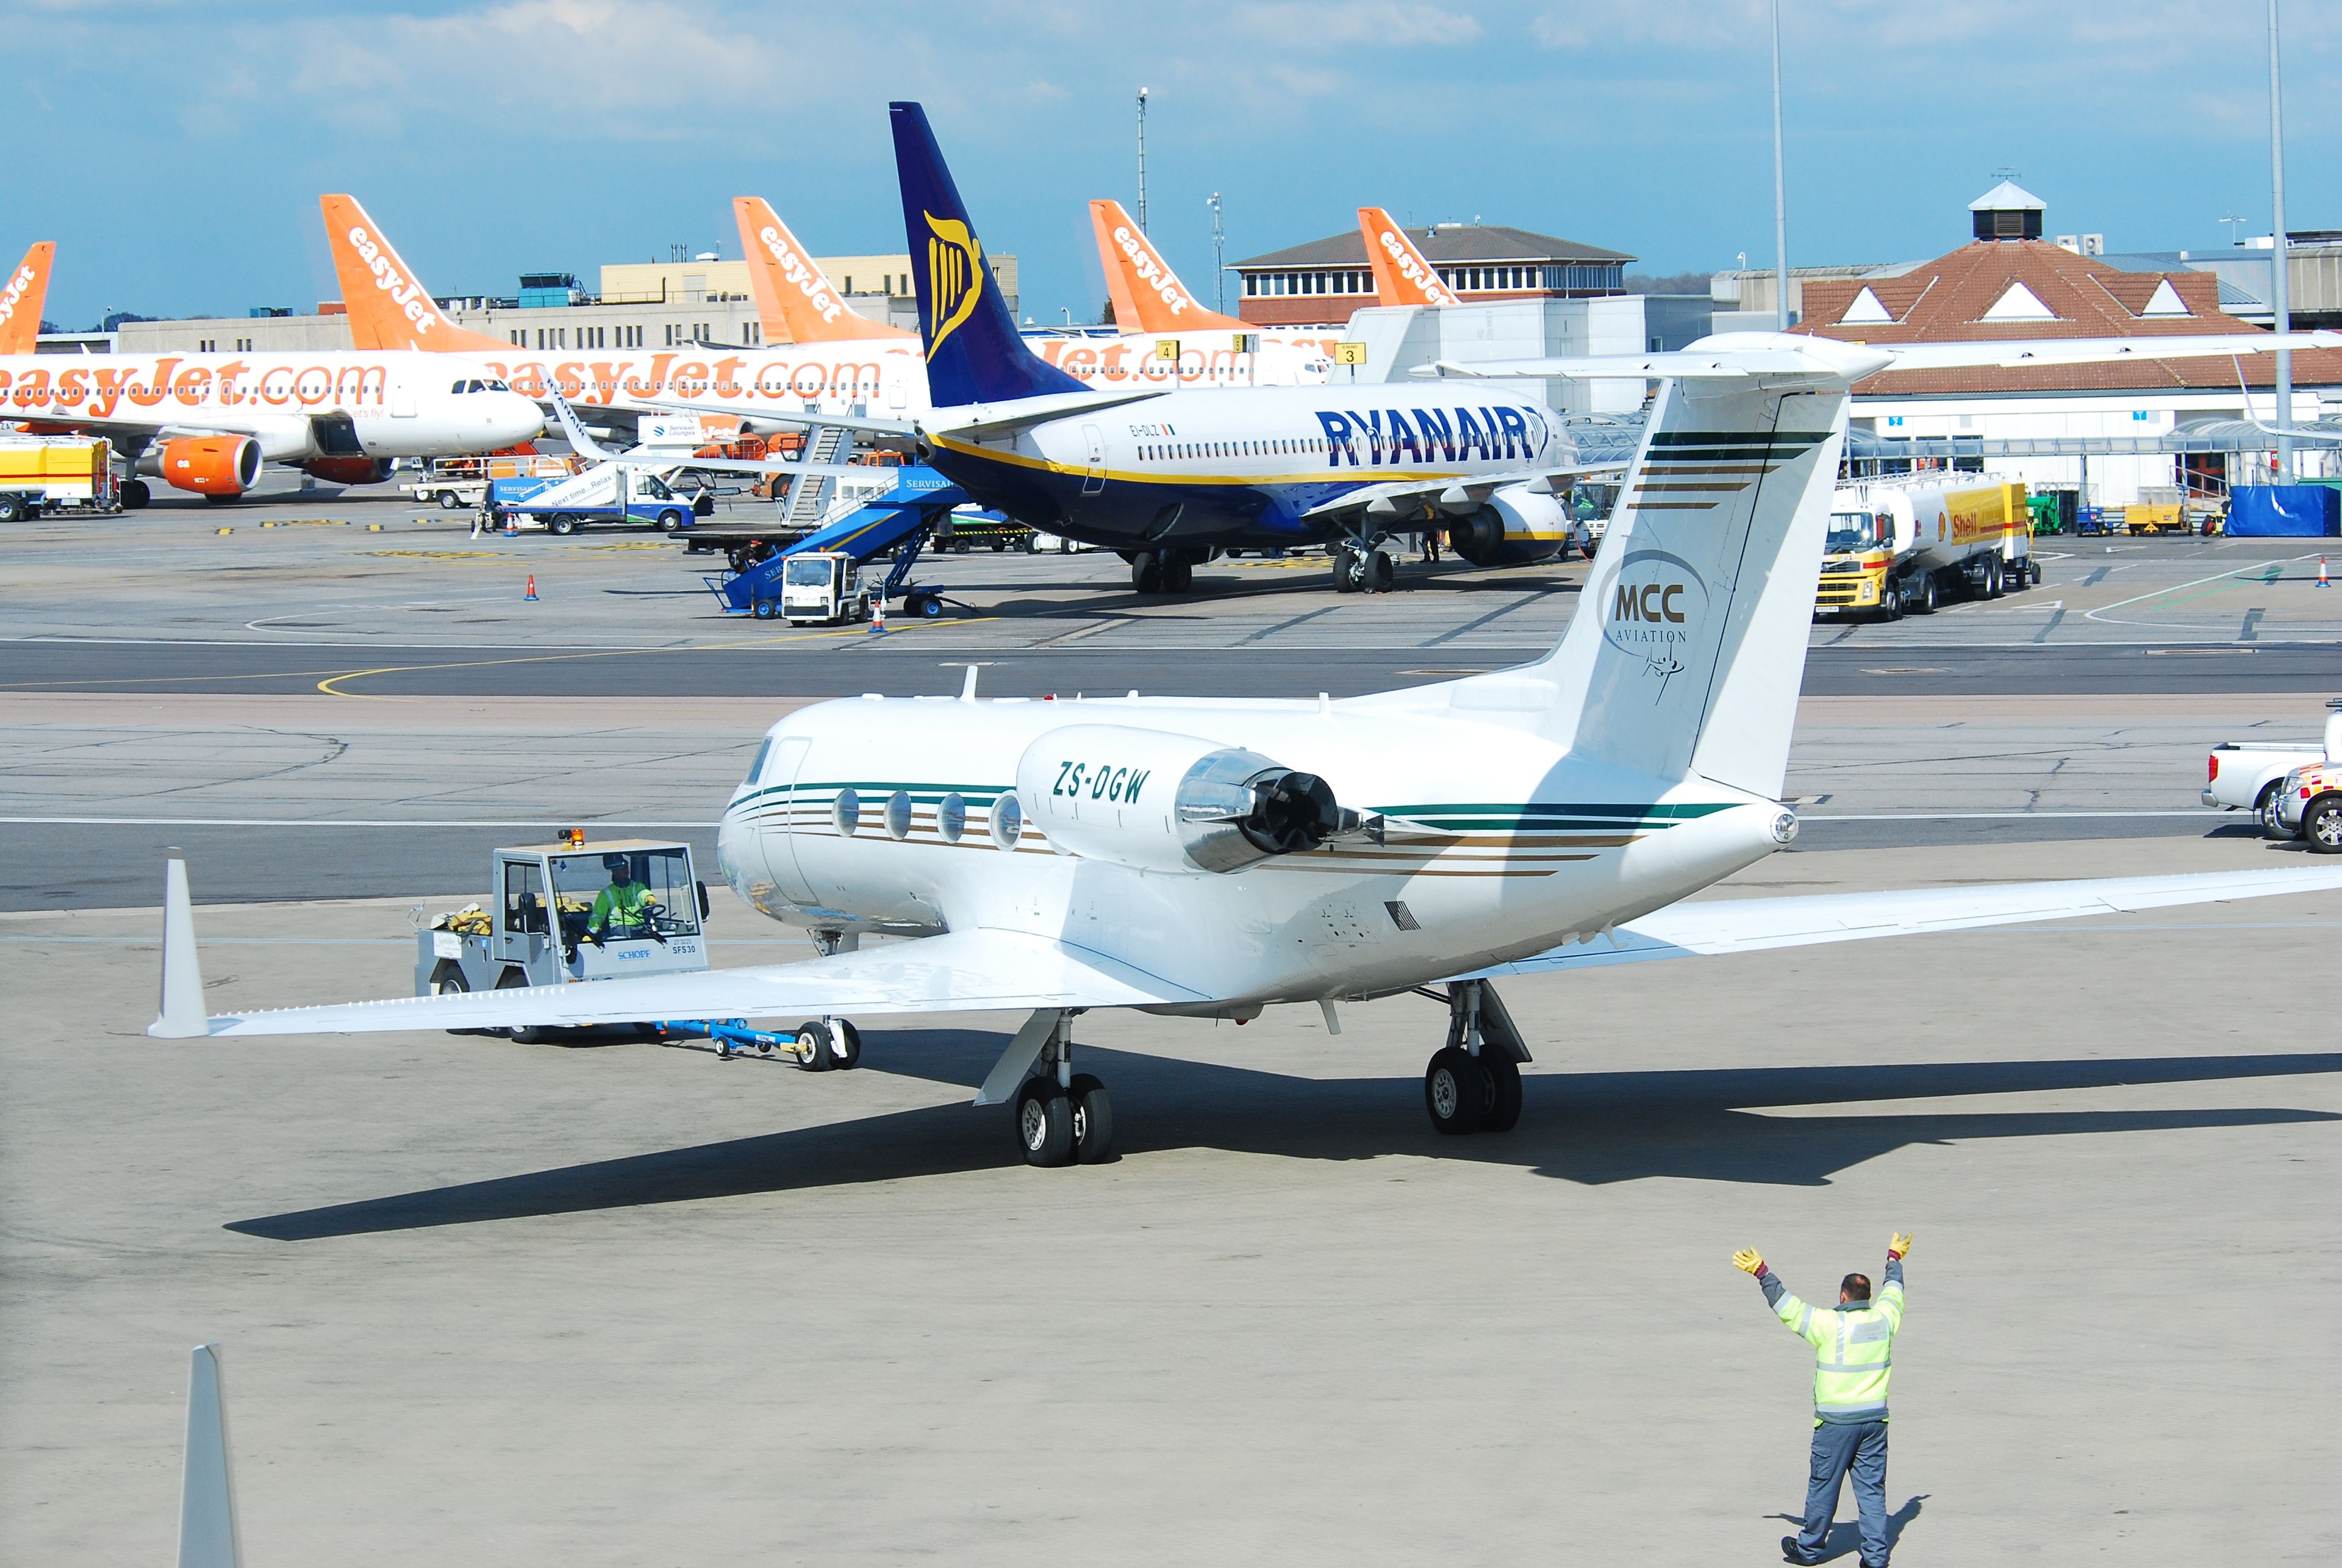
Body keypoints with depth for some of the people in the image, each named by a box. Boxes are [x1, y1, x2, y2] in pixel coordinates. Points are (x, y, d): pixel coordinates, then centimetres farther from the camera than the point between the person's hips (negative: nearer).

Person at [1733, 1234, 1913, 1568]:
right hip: (1875, 1419, 4)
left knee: (1823, 1486, 8)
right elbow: (1893, 1290, 23)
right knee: (1872, 1489, 8)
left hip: (1836, 1423, -4)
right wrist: (1894, 1260, 42)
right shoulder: (1883, 1319, 1)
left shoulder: (1830, 1324, -13)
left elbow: (1785, 1304, -7)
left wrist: (1761, 1272, 4)